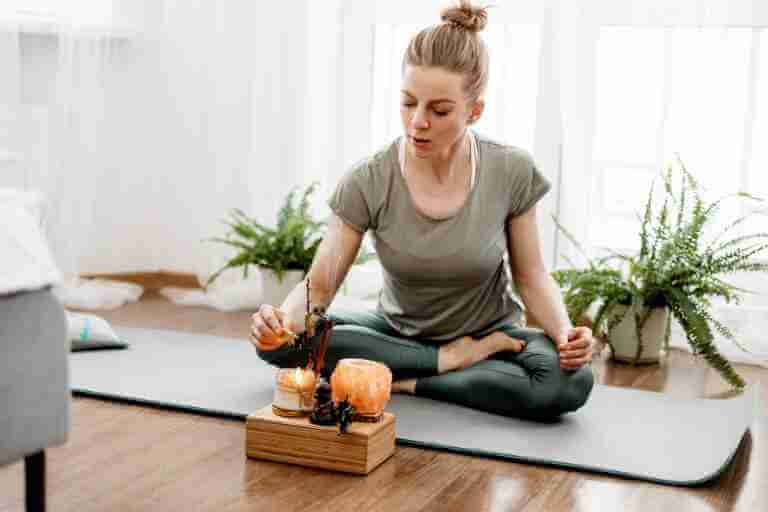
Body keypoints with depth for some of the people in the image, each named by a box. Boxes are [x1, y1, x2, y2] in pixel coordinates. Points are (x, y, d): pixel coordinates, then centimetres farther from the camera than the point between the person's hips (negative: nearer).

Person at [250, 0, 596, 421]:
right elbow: (318, 286, -16)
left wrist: (564, 333, -25)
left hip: (488, 334, 0)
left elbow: (531, 276, -5)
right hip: (396, 331, 1)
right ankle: (451, 362, -16)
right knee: (279, 342, -25)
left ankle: (405, 381, -15)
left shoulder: (512, 174, -15)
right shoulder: (367, 183, -17)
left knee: (569, 383, -32)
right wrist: (284, 321, -39)